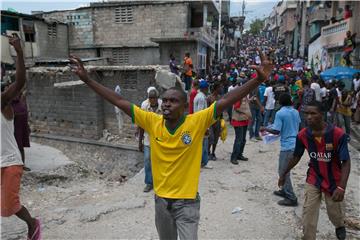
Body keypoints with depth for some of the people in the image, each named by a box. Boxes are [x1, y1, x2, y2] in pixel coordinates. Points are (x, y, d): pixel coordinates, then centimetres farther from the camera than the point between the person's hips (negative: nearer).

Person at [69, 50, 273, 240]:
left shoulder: (197, 122, -16)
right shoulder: (152, 122, -9)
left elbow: (227, 101, -24)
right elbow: (120, 101, -8)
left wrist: (258, 80, -33)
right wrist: (87, 79, -7)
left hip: (187, 200, -3)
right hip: (161, 198, 4)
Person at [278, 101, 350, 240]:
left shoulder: (338, 134, -26)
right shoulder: (302, 135, -15)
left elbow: (346, 162, -22)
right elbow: (296, 157, 0)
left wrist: (341, 187, -32)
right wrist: (283, 174, 9)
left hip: (333, 181, -1)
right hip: (313, 180, 2)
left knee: (334, 212, 19)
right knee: (308, 215, 0)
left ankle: (340, 226, 55)